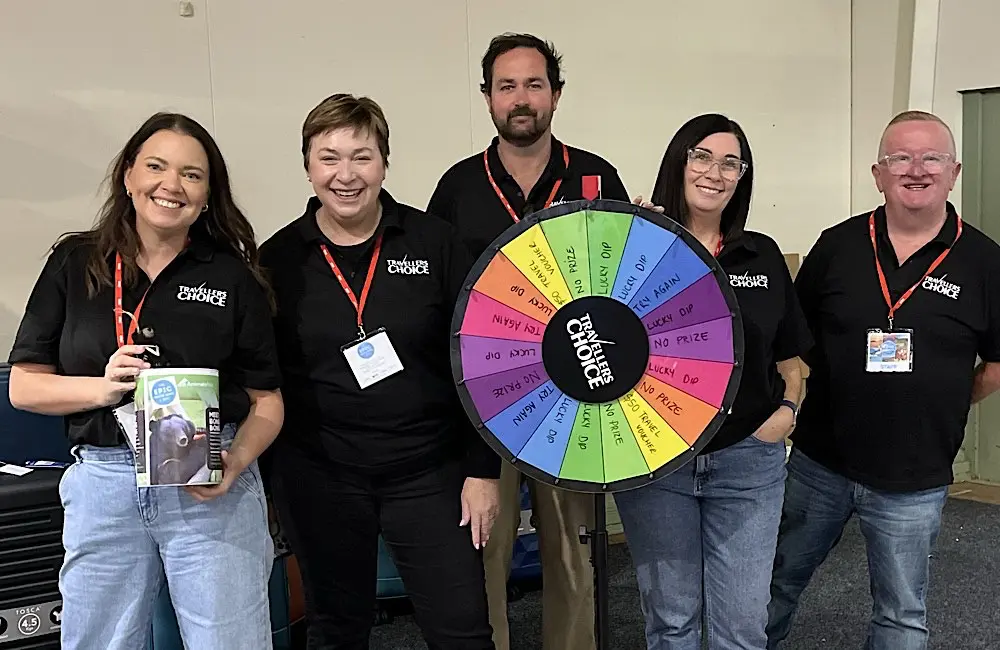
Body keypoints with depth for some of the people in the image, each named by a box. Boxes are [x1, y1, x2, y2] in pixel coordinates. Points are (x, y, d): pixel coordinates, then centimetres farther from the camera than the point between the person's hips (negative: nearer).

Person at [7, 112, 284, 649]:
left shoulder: (233, 275, 2)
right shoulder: (74, 263, 6)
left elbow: (266, 400, 3)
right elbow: (23, 386, 6)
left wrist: (235, 464, -15)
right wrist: (102, 388, -12)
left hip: (212, 490, -1)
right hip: (102, 488, 2)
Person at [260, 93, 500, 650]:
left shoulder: (433, 242, -4)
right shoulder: (279, 259, 0)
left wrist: (483, 470, -4)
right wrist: (269, 484, 3)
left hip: (429, 473, -1)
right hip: (319, 479, 1)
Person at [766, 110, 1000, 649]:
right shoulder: (836, 246, -2)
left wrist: (947, 404, 1)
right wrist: (810, 392, 1)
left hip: (914, 480, -1)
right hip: (818, 462, 1)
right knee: (780, 581, 18)